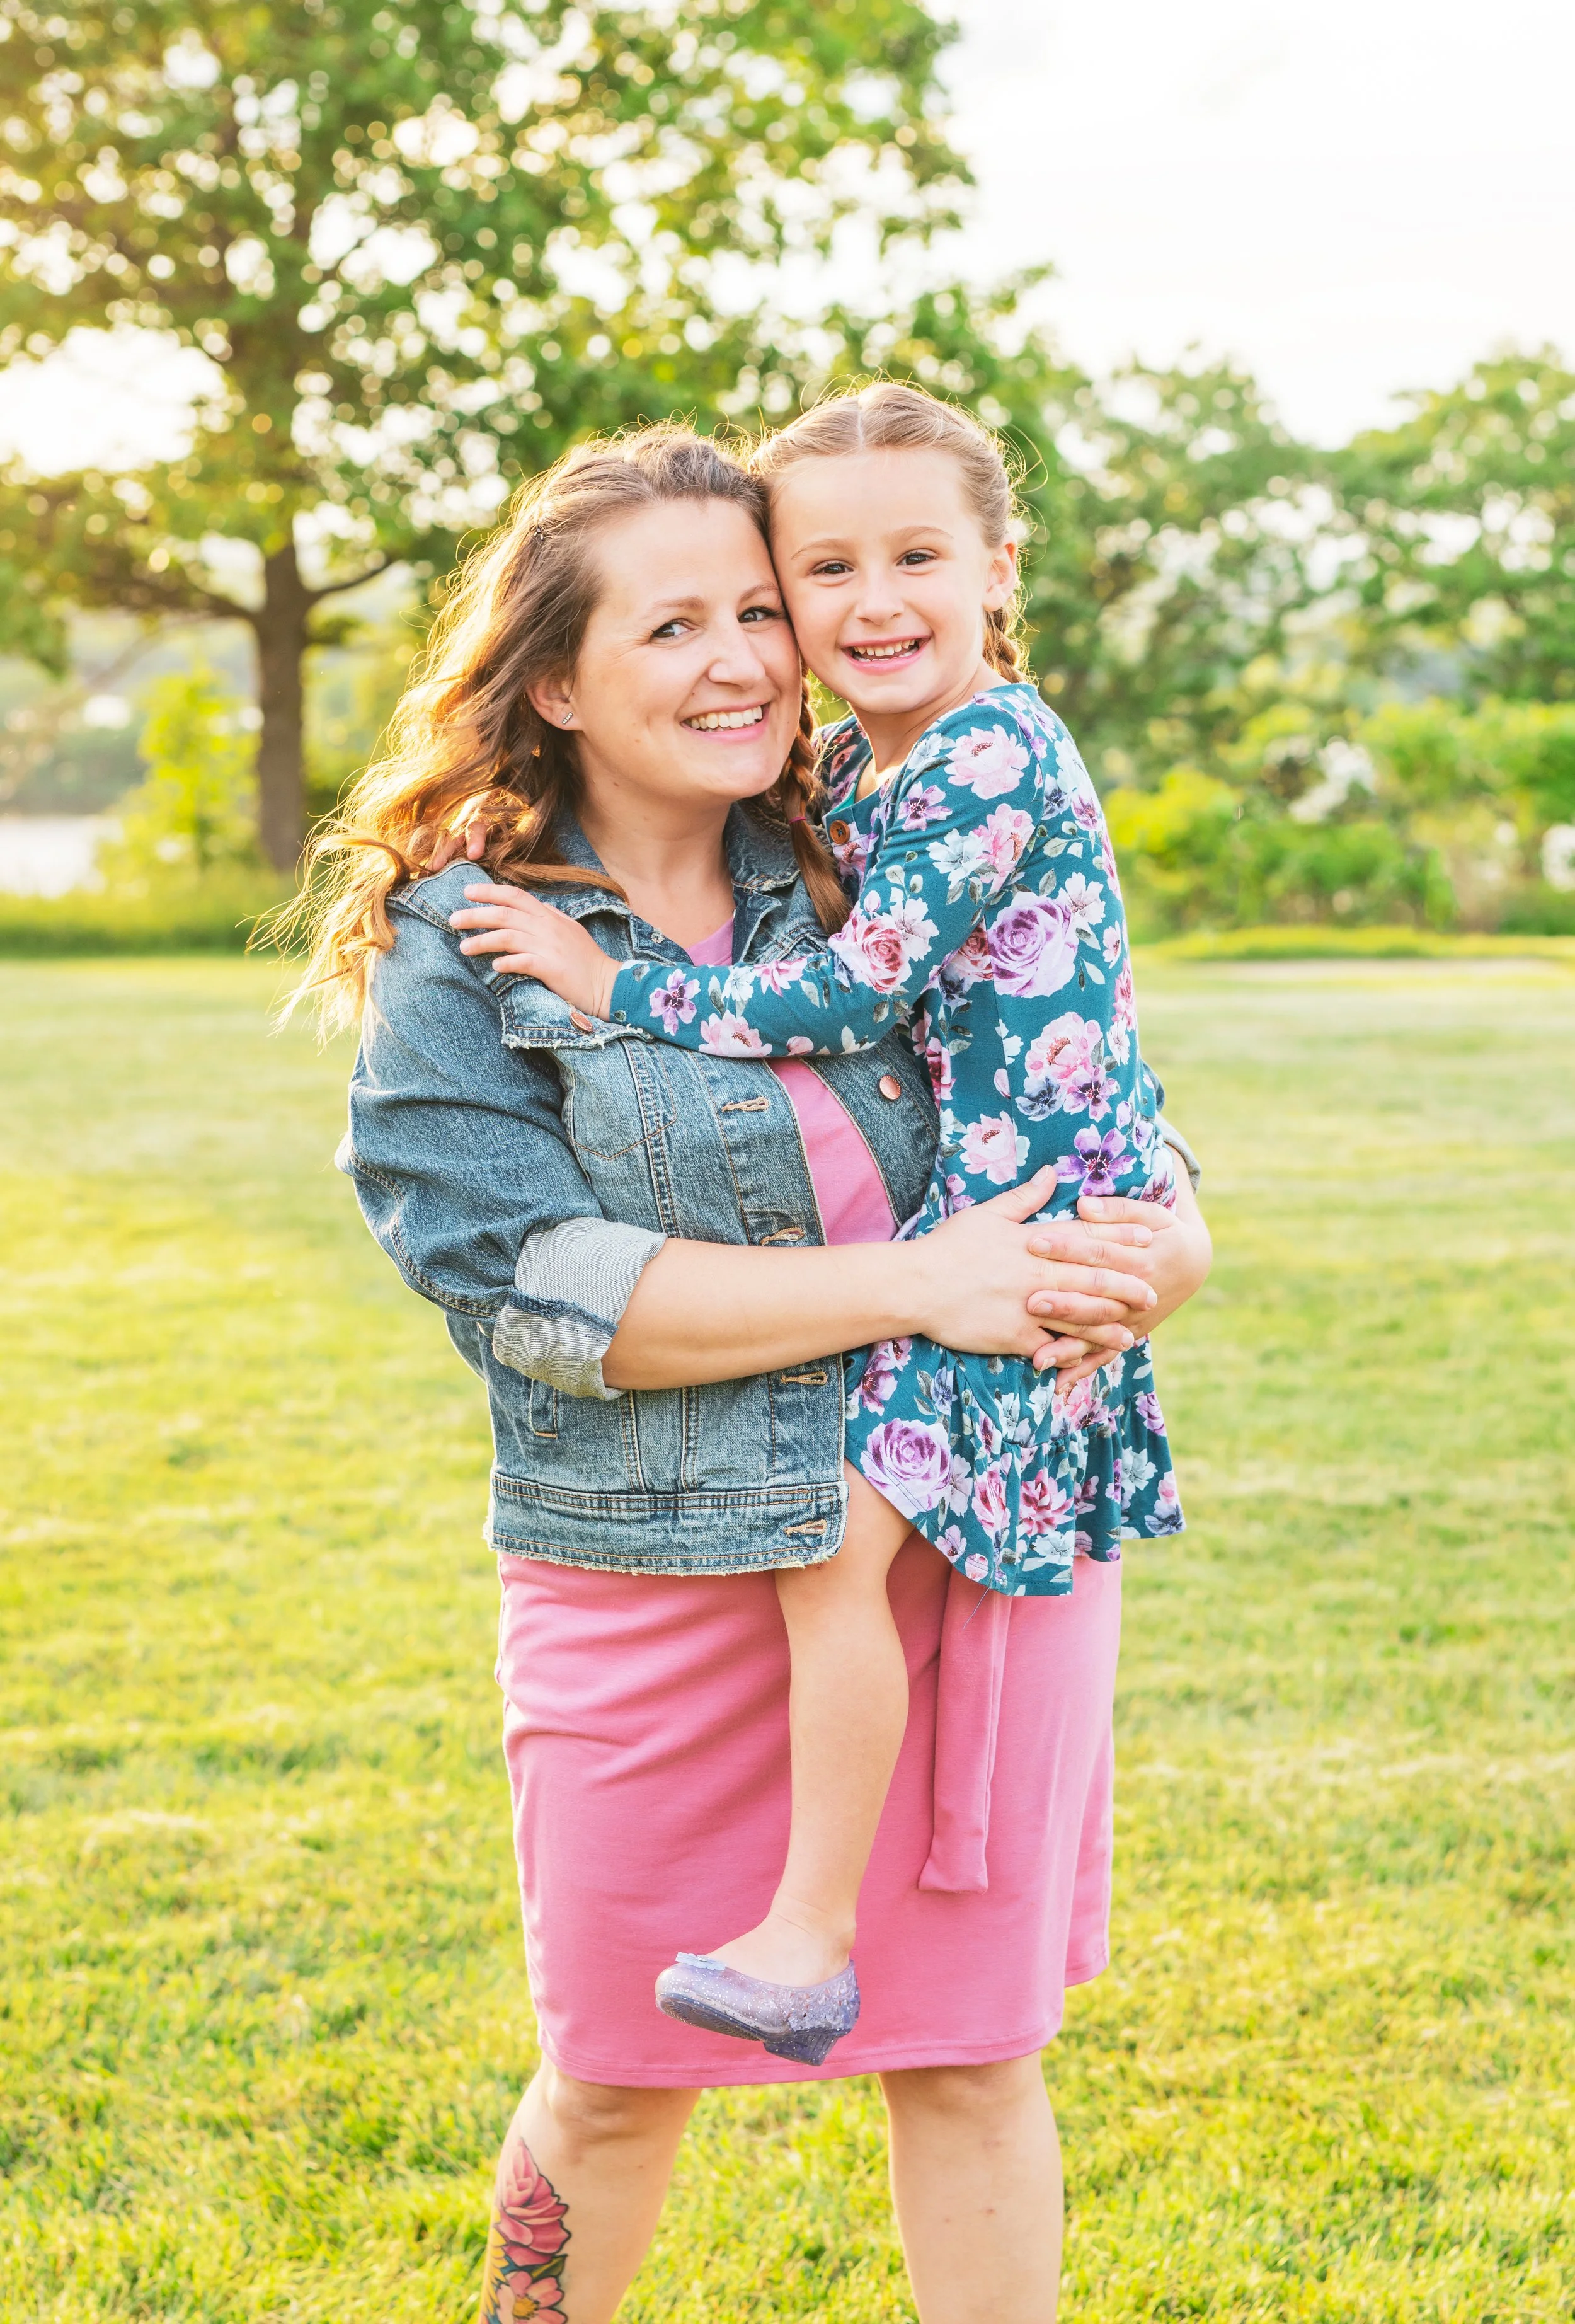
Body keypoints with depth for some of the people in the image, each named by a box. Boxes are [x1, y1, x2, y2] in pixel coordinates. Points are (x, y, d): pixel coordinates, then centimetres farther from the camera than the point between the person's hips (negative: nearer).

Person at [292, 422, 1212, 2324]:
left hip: (984, 1551, 3)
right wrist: (916, 1282, -21)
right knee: (620, 2084, 13)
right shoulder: (458, 952, -5)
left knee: (973, 2062, 10)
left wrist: (1150, 1249, -12)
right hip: (661, 1588, -2)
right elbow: (546, 1286, -15)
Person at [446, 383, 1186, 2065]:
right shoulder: (857, 760, 11)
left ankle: (810, 1936, -8)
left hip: (1043, 1206, -10)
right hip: (968, 1197, 10)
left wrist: (617, 988, -14)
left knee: (841, 1538, -15)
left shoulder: (995, 755, -17)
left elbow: (853, 993, -20)